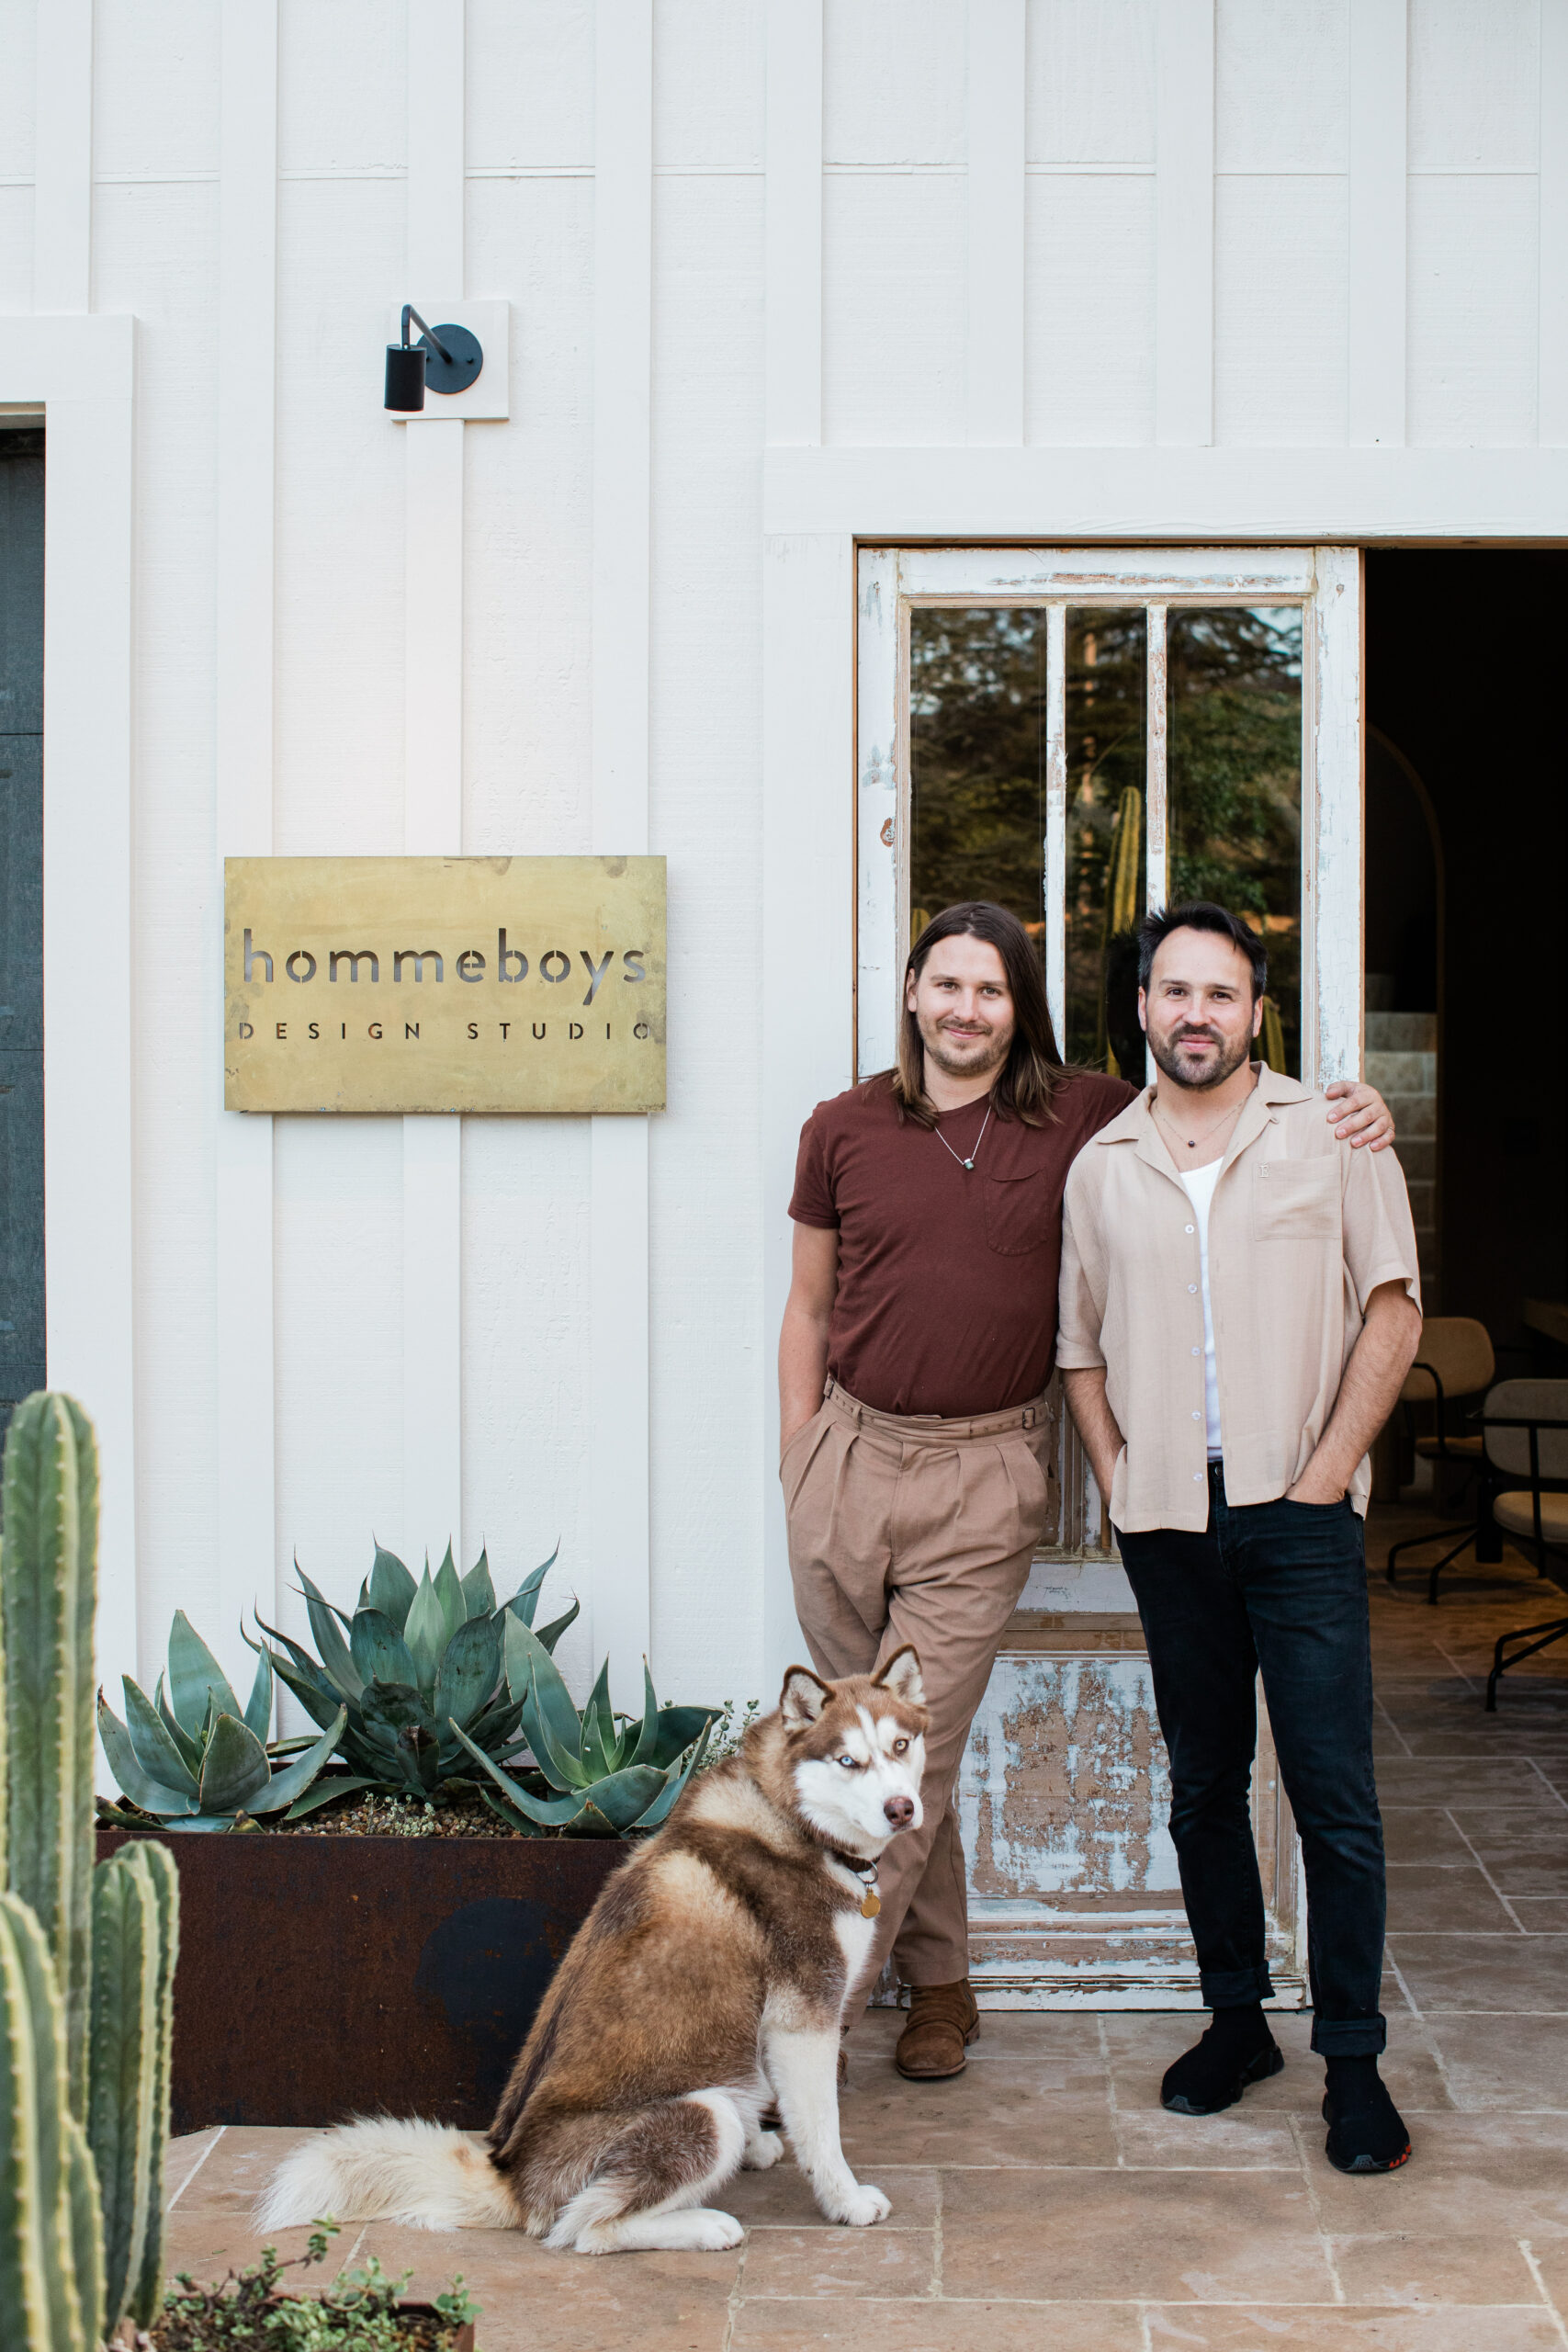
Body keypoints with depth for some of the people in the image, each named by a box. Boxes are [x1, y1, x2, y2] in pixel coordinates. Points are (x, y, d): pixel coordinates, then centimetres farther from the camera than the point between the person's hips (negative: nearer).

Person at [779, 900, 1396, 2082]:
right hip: (852, 1454, 2)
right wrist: (799, 1469, 7)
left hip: (984, 1474, -2)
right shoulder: (843, 1129, 4)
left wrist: (1354, 1113, -6)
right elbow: (809, 1307, 10)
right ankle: (940, 1982, 29)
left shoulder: (1083, 1117, 1)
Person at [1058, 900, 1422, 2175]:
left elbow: (1393, 1307, 0)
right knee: (1204, 1784, 11)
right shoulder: (1102, 1165, 11)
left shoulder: (1329, 1135, 2)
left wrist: (1329, 1465, -7)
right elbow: (1082, 1343, 17)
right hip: (1168, 1516, 3)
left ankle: (1353, 2058, 5)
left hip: (1298, 1509, -3)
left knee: (1334, 1793, -5)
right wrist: (1114, 1470, 4)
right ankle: (1236, 2021, 25)